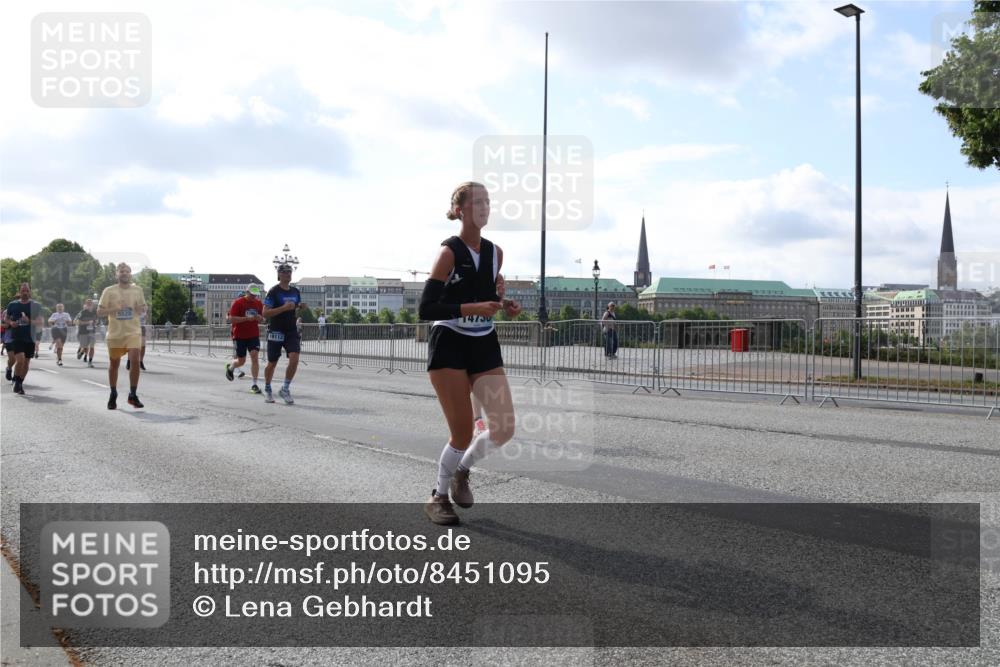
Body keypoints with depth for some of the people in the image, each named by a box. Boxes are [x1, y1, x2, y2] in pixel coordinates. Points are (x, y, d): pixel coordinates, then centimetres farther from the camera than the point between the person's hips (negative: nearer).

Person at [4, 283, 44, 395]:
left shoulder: (36, 306, 1)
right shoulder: (12, 305, 3)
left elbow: (41, 323, -2)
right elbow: (6, 317, 18)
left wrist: (29, 321, -19)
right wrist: (10, 322, -5)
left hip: (30, 338, 1)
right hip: (16, 338, -1)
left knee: (26, 362, 7)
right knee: (20, 359, -18)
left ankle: (20, 384, 25)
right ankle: (16, 380, 4)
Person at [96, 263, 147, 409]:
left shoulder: (137, 290, 6)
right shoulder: (109, 291, -1)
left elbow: (143, 309, 16)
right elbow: (99, 312, -1)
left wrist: (139, 308, -8)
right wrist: (115, 308, -16)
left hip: (133, 331, 0)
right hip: (115, 333, 0)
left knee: (135, 360, -17)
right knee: (114, 363, 11)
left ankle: (133, 395, -6)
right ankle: (113, 394, 29)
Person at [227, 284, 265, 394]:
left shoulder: (259, 303, 5)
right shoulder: (238, 303, -10)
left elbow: (262, 319, 17)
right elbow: (231, 319, -15)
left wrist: (260, 318, -8)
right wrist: (247, 318, -25)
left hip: (254, 335, 3)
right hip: (239, 336, -3)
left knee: (254, 356, -11)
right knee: (241, 361, 5)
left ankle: (254, 384, -8)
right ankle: (230, 368, 41)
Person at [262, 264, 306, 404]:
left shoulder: (295, 291, 9)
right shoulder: (273, 292, -9)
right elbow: (265, 313, -15)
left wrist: (300, 307, -1)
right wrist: (284, 308, -24)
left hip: (291, 331, 4)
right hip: (276, 332, -4)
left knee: (294, 359, -14)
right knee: (272, 363, 6)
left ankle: (285, 389, 3)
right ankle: (267, 390, 28)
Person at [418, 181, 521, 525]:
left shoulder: (495, 252, 6)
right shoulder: (449, 252, -12)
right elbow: (426, 309, -17)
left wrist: (504, 305, 0)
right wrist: (470, 308, -27)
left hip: (485, 345, 6)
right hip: (449, 345, -5)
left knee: (504, 429, -5)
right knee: (462, 434, -6)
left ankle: (462, 471, 25)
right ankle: (438, 497, 19)